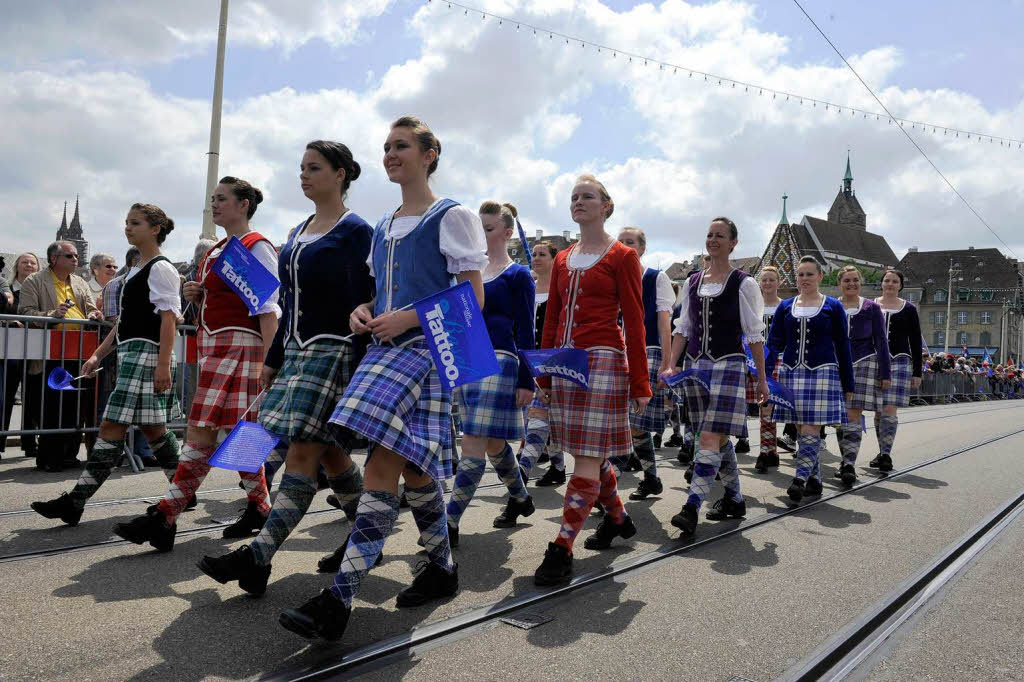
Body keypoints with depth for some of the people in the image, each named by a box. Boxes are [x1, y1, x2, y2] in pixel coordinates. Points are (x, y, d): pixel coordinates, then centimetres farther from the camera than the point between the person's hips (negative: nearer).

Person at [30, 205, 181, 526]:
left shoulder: (161, 268, -7)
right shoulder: (135, 271, 21)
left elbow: (169, 318, -15)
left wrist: (164, 363, -22)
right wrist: (99, 354, 18)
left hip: (146, 352, -10)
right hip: (130, 353, 10)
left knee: (111, 427, -10)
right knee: (152, 427, 9)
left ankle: (75, 501, -7)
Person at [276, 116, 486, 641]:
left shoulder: (452, 217, 0)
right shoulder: (382, 229, 22)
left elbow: (473, 298, -7)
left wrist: (408, 318, -16)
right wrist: (365, 313, 4)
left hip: (426, 350, -8)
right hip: (385, 349, 8)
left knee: (383, 462, -18)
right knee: (412, 466, 9)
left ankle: (339, 598, -18)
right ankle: (441, 569, 25)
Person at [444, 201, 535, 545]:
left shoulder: (518, 275, -1)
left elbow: (525, 332, -5)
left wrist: (526, 381, -10)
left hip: (499, 363, -7)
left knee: (473, 445, -11)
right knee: (493, 444, 15)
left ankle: (450, 524, -9)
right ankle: (521, 499, 36)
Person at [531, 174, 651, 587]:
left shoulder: (622, 256, 1)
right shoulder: (562, 261, 16)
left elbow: (634, 322, -4)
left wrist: (640, 383, -8)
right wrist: (543, 375, 13)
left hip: (603, 360, -6)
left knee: (589, 457, -8)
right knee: (591, 455, 13)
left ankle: (562, 550, -6)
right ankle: (618, 519, 33)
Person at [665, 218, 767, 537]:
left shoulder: (743, 283, -1)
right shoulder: (693, 281, 11)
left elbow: (755, 334, -1)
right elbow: (683, 328, 13)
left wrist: (762, 378, -2)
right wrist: (672, 366, 2)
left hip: (728, 366, -5)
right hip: (695, 365, 5)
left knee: (710, 439, -14)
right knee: (719, 438, 13)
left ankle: (691, 508, -17)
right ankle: (734, 499, 27)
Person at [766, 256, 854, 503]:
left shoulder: (833, 307, 4)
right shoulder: (786, 306, 11)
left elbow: (842, 346, 5)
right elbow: (774, 343, 8)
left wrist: (848, 384, 3)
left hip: (822, 373, -3)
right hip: (791, 372, 3)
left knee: (811, 428, -12)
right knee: (803, 429, 6)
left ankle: (801, 478, -13)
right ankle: (815, 480, 16)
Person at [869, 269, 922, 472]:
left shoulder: (909, 309, 6)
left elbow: (915, 342, 7)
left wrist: (917, 372, 2)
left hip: (899, 362, -2)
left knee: (890, 410, -11)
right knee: (878, 410, 6)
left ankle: (886, 454, -11)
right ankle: (882, 452, 17)